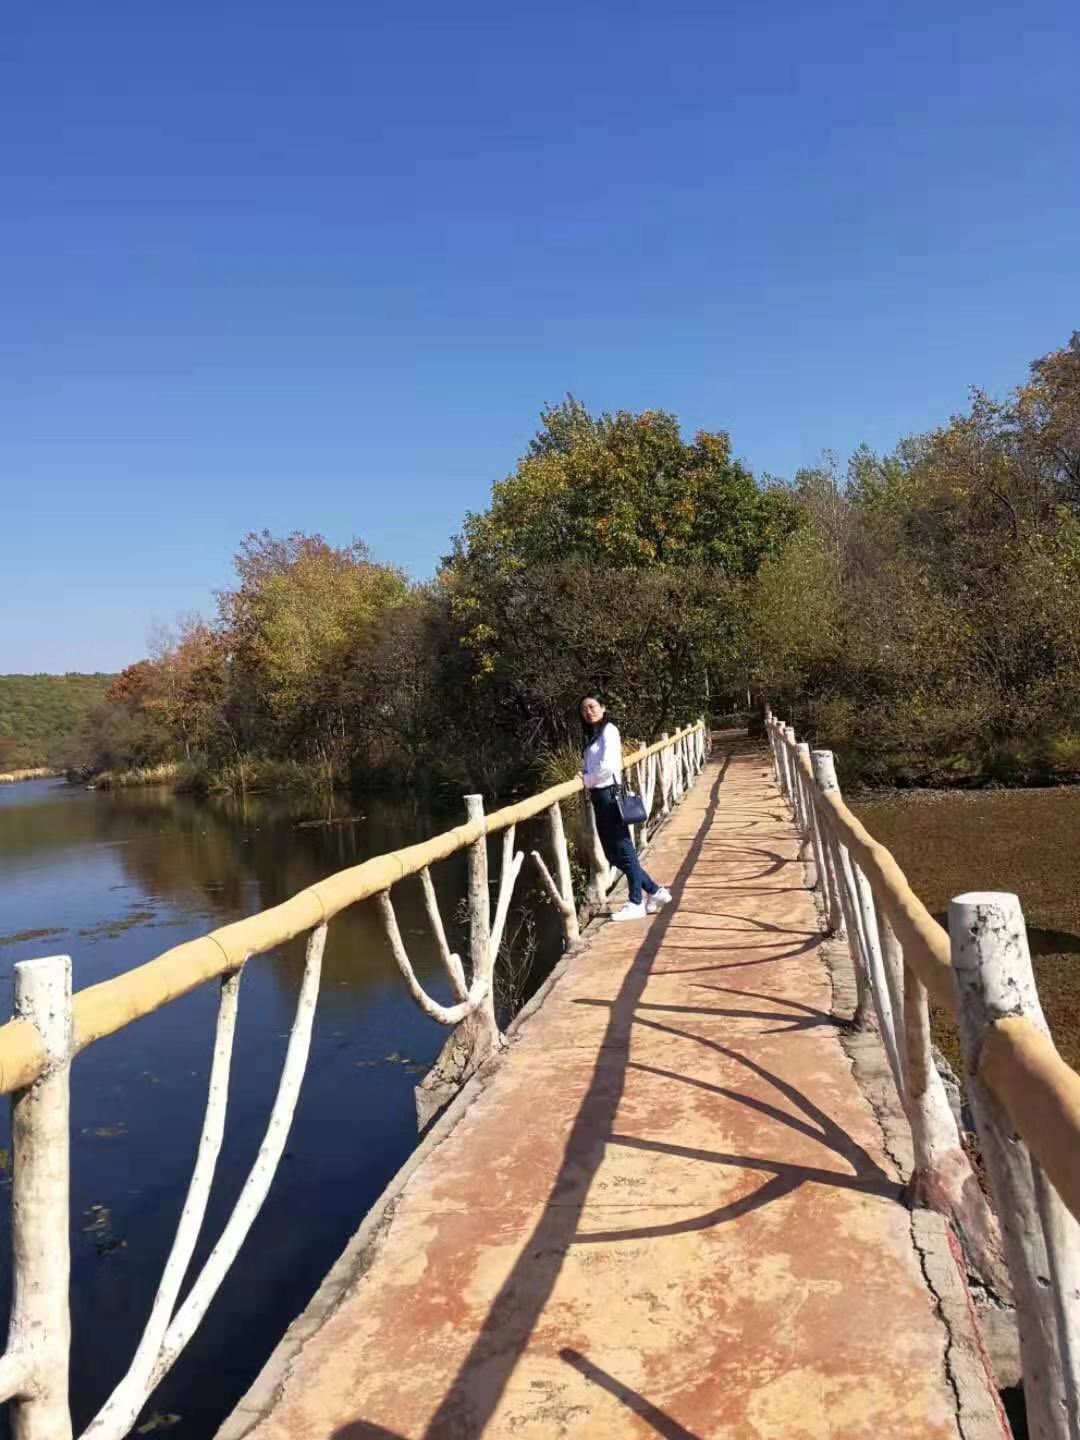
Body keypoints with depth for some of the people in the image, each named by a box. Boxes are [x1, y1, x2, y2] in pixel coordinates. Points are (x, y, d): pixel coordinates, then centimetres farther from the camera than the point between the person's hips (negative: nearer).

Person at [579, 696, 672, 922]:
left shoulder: (609, 730, -9)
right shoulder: (592, 735, 17)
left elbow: (607, 766, -19)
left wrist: (586, 780, -8)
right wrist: (583, 777, -2)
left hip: (610, 793, -9)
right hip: (599, 796, 9)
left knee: (623, 849, -2)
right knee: (612, 852, 11)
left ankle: (636, 903, 7)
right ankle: (655, 891, 21)